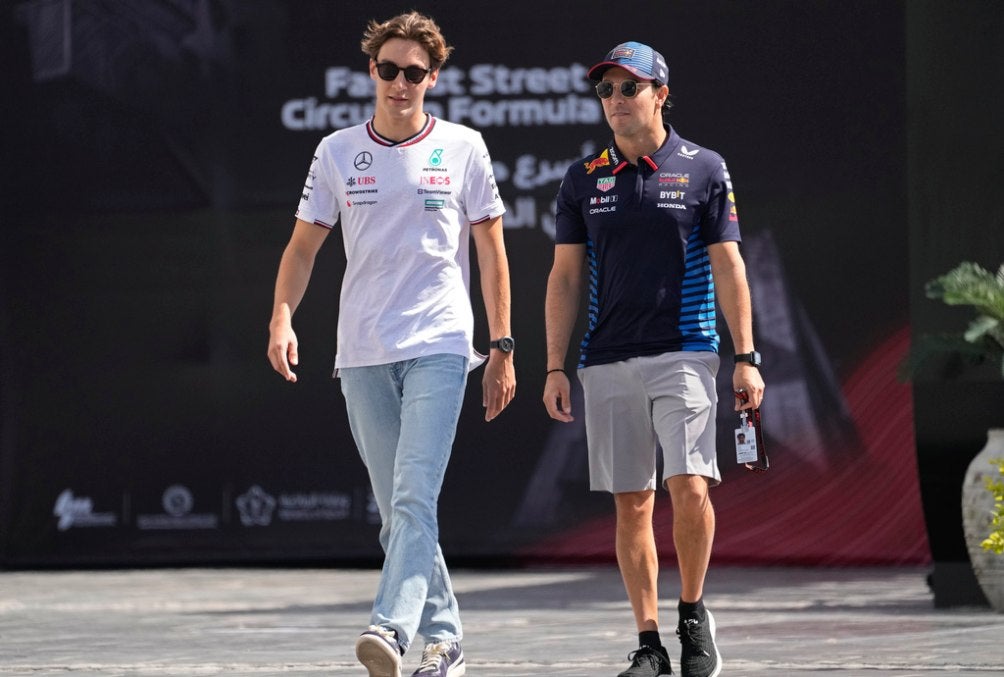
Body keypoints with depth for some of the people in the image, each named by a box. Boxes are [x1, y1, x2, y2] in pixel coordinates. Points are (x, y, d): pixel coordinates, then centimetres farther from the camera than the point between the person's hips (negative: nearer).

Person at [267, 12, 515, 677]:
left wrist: (502, 348, 3)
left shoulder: (463, 147, 3)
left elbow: (491, 250, 7)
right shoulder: (337, 152, 7)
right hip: (361, 352, 3)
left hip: (439, 346, -3)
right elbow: (303, 245, 11)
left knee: (415, 497, -18)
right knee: (395, 509, 7)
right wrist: (283, 317, -6)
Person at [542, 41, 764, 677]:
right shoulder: (583, 179, 9)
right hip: (608, 364, 3)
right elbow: (566, 278, 11)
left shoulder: (703, 169, 3)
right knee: (632, 504, 3)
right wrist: (556, 368, 5)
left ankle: (693, 613, 5)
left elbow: (728, 267, 3)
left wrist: (746, 357, -3)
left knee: (690, 487, -16)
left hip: (684, 355, -3)